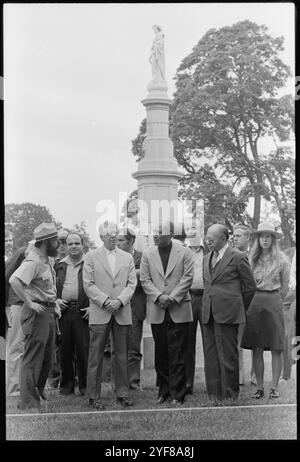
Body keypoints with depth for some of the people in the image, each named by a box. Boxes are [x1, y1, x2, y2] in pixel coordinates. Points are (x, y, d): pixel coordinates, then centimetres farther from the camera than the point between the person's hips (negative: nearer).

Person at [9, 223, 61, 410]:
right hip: (37, 313, -10)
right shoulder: (33, 261, -18)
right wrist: (29, 303, -27)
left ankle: (39, 392, 35)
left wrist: (54, 302, 13)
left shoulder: (47, 260, 13)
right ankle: (28, 403, 1)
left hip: (49, 312, 10)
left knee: (47, 358, 19)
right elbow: (14, 280, -32)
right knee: (32, 359, -4)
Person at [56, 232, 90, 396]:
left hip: (83, 311, -3)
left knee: (83, 350, -3)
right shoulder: (60, 265, 16)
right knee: (65, 350, 6)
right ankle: (67, 384, 15)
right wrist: (55, 300, 4)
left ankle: (85, 384, 7)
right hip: (64, 310, 4)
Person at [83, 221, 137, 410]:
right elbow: (88, 284, -1)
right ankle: (94, 396, 6)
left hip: (122, 313, 2)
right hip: (99, 313, -2)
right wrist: (105, 301, -11)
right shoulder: (92, 256, 5)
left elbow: (132, 283, 6)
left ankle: (123, 393, 15)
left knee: (122, 355, 6)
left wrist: (120, 301, -10)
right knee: (96, 356, 0)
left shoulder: (128, 257, 13)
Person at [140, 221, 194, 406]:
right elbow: (145, 279, 5)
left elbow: (187, 277, -2)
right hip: (157, 311, 2)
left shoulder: (184, 252, 4)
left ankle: (177, 394, 2)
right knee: (161, 354, 6)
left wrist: (172, 297, -11)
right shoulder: (148, 254, 10)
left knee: (177, 354, -3)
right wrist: (159, 296, -10)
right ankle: (164, 391, 15)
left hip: (178, 309, -2)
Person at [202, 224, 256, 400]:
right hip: (208, 313, 7)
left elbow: (250, 286, 1)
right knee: (210, 356, 8)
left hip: (227, 313, -7)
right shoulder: (207, 258, 17)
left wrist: (239, 309, 8)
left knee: (227, 356, -2)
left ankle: (230, 395, 6)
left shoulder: (238, 257, -4)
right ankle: (214, 394, 14)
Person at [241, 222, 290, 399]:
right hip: (254, 304, 2)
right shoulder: (252, 258, 8)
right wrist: (257, 300, 8)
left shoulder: (281, 260, 2)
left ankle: (275, 387, 5)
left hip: (273, 303, -2)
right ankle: (260, 387, 7)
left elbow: (285, 287, 7)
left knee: (276, 348, -2)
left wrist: (273, 301, 6)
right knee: (256, 349, 1)